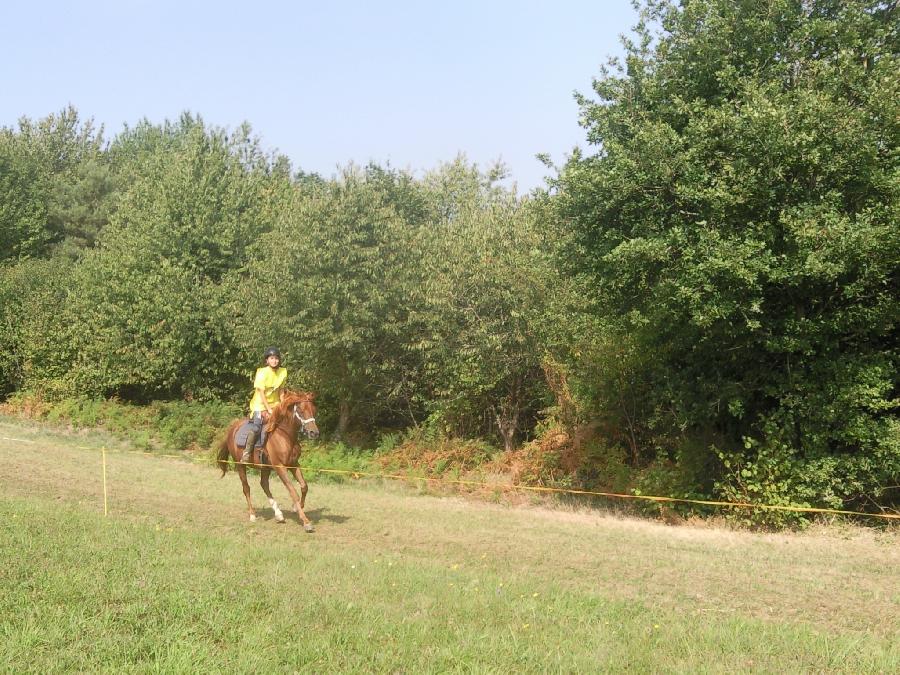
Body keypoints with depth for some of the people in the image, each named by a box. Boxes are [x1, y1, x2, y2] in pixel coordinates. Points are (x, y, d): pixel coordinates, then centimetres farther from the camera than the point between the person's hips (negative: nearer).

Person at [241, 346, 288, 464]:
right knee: (256, 427, -22)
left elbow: (281, 390, 5)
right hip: (260, 404, -6)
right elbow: (261, 393, -17)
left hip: (274, 404, 6)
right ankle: (247, 452, -13)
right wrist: (268, 409, -21)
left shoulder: (283, 372, -1)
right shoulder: (263, 373, -16)